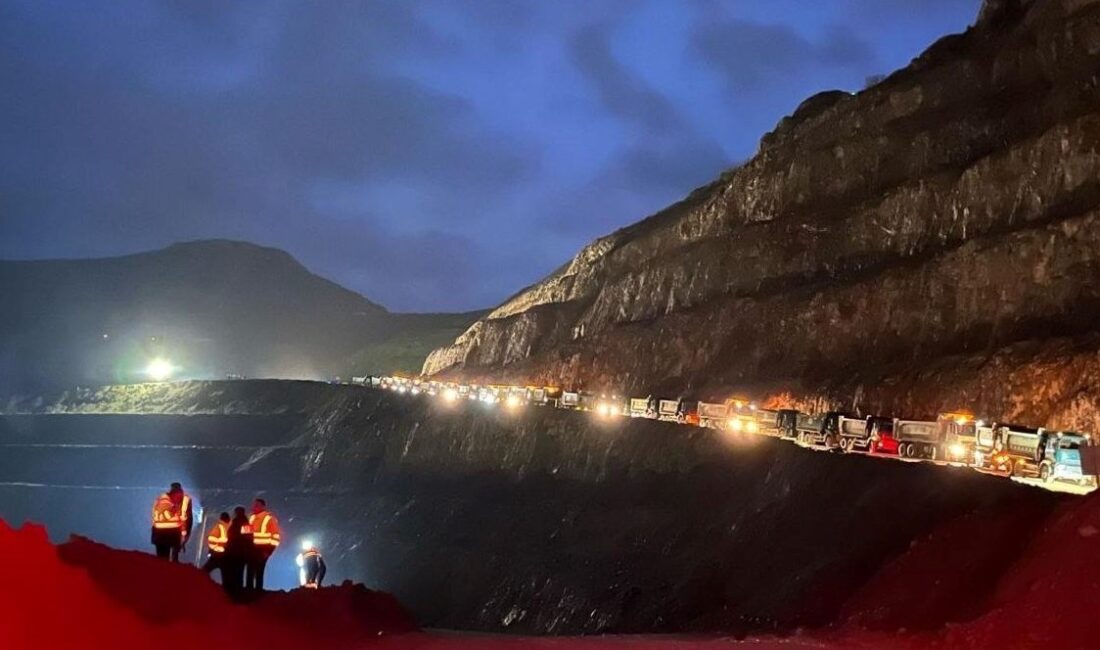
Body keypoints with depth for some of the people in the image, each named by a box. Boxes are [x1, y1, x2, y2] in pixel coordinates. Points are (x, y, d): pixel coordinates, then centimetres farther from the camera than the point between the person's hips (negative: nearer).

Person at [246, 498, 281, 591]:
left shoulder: (270, 518, -7)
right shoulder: (252, 518, 13)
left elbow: (276, 536, -9)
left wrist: (270, 549, -12)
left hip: (263, 549, -6)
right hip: (251, 549, 6)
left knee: (259, 572, -5)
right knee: (250, 571, 6)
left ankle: (258, 590, -2)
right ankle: (249, 590, 11)